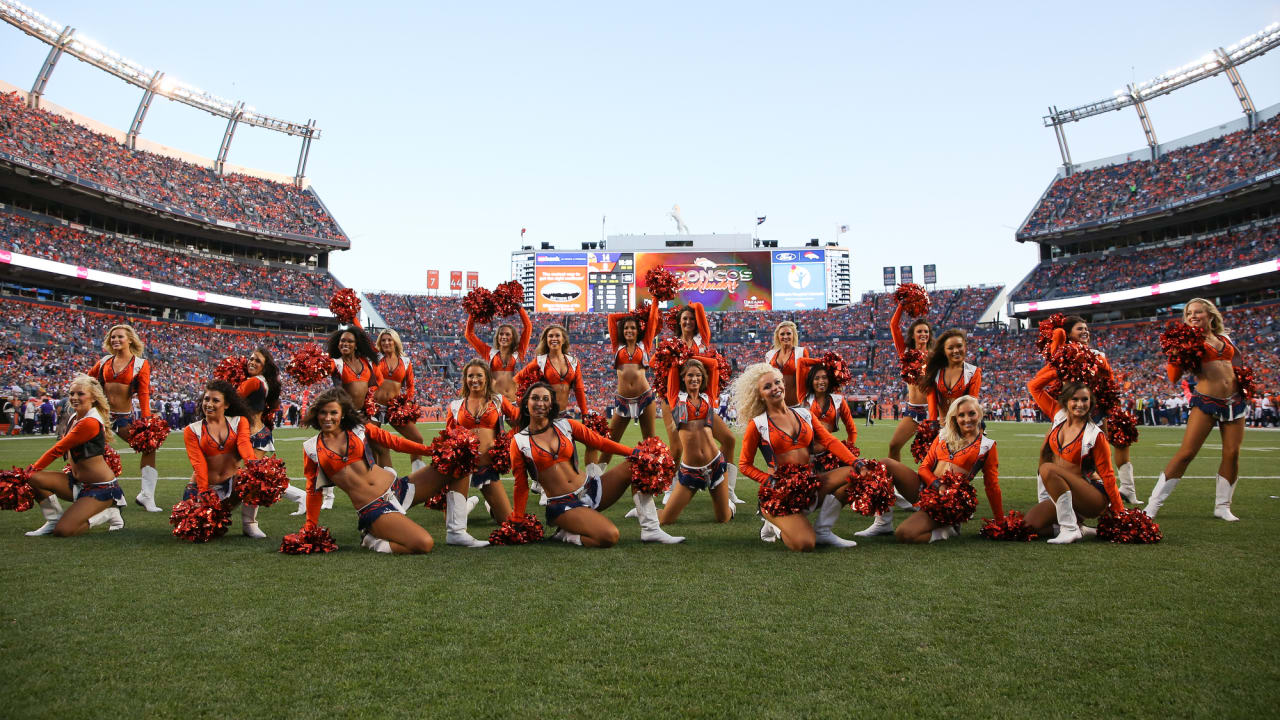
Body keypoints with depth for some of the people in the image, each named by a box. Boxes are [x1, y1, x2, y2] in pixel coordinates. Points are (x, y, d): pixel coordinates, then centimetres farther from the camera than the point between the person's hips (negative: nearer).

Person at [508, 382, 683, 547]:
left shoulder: (565, 425, 6)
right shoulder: (519, 442, -2)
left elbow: (599, 442, 4)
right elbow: (521, 485, 4)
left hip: (591, 489, 5)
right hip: (563, 505, -5)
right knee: (609, 537, -30)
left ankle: (650, 529, -8)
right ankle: (566, 535, -1)